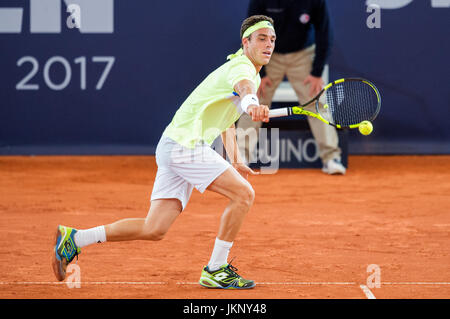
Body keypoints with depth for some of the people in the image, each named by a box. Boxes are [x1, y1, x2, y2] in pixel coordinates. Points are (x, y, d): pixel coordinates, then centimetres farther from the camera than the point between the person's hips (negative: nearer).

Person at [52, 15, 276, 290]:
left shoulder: (254, 74, 21)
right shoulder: (242, 67, -11)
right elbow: (244, 87, -39)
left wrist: (235, 161, 28)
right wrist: (252, 104, -62)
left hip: (174, 148, 9)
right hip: (186, 144, -9)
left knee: (154, 230, 3)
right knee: (244, 194, -16)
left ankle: (74, 238, 8)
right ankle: (216, 270, -8)